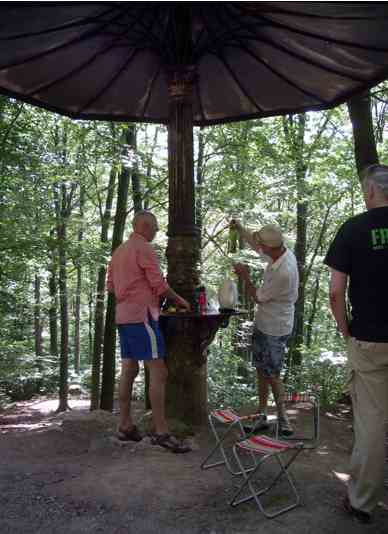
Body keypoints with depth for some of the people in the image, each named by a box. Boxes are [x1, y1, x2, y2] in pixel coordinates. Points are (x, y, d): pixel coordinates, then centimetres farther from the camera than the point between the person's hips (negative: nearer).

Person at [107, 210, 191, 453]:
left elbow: (111, 286, 20)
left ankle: (125, 426, 19)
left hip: (123, 316, 10)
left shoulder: (119, 251, 17)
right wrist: (180, 300, 1)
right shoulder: (144, 248, -10)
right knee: (158, 372, -8)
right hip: (142, 316, -9)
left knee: (129, 370, 12)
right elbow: (159, 285, -13)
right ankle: (161, 432, -7)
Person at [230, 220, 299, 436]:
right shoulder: (280, 251, -5)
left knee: (272, 375, 3)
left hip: (275, 329, -9)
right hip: (263, 323, 9)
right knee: (261, 370, 17)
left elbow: (258, 297, -18)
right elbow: (255, 244, 17)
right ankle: (262, 416, 30)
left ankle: (283, 420, 20)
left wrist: (245, 277, -6)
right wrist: (240, 229, 6)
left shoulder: (284, 272, -31)